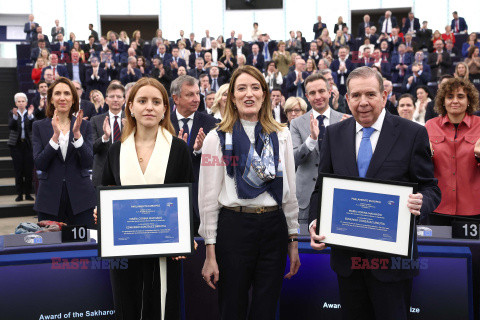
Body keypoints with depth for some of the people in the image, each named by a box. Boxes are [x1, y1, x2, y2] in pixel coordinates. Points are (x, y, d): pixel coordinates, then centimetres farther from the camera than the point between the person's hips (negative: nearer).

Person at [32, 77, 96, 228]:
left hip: (80, 198, 0)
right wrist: (55, 135, -17)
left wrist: (77, 134, -16)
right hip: (50, 198, 0)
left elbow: (88, 163, -4)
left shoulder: (84, 126, 6)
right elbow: (39, 164, -6)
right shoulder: (39, 126, 5)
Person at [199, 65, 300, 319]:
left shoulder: (281, 136, 9)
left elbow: (290, 191, 12)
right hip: (234, 225, -2)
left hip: (274, 226, 3)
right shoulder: (217, 138, 0)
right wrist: (210, 253, -4)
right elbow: (208, 197, -1)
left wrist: (293, 241, 9)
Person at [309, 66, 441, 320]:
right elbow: (321, 186, 8)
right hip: (346, 256, 3)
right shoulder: (334, 134, 6)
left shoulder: (413, 134, -3)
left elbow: (430, 188, -1)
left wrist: (421, 203, -24)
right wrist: (315, 223, -8)